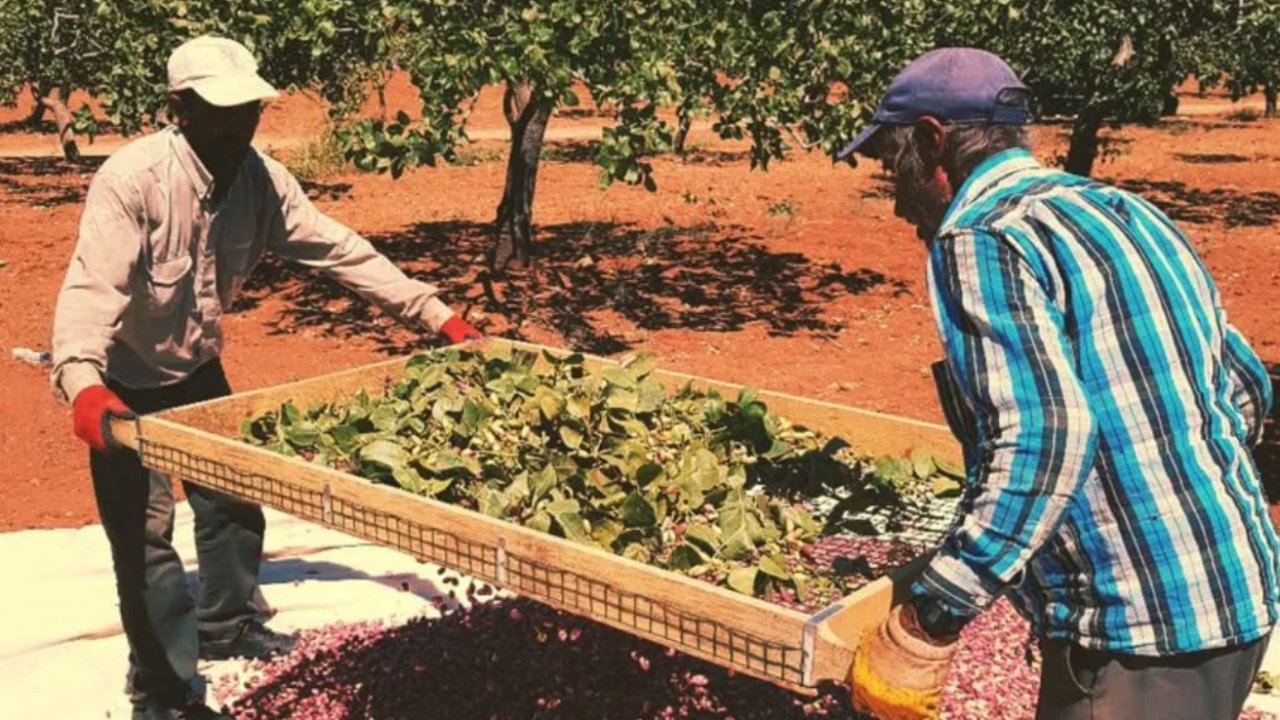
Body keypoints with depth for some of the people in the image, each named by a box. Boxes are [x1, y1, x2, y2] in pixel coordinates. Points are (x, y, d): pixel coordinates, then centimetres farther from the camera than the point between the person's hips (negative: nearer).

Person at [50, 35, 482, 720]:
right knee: (145, 532, -4)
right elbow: (91, 287, -40)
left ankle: (228, 625, 40)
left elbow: (340, 251, -11)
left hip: (196, 369, 6)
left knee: (232, 500, 16)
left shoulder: (261, 179, -13)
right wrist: (83, 383, -57)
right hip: (121, 381, -6)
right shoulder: (133, 178, -31)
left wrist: (437, 315, -15)